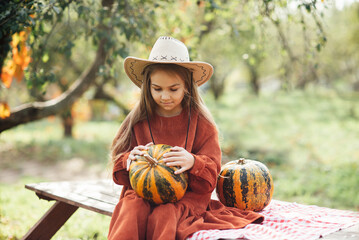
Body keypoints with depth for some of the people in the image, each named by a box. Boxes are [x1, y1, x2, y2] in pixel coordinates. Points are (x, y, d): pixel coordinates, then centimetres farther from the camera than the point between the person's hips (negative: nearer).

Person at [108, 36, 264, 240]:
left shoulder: (201, 123, 2)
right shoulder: (137, 121, 6)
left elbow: (210, 177, -1)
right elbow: (119, 173, 10)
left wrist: (193, 162, -24)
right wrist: (129, 159, -14)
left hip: (187, 196, -1)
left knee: (163, 216, -33)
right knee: (132, 212, -31)